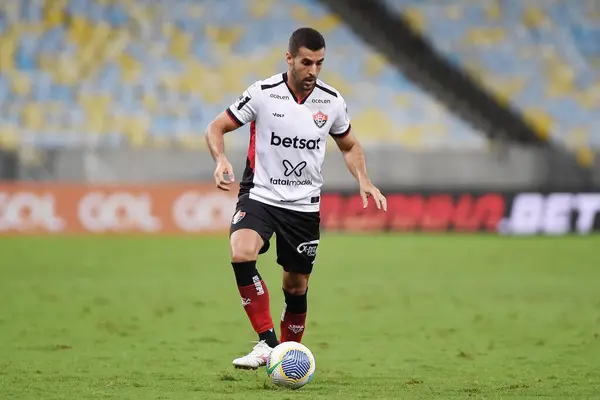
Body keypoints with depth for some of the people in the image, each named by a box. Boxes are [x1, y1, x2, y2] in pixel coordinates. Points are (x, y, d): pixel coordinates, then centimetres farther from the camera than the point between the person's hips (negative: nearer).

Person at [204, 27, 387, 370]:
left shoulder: (332, 101, -2)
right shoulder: (262, 94, -11)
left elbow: (349, 146, 15)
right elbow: (216, 128, -4)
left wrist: (364, 181, -3)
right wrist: (221, 159, -25)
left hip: (304, 205, 3)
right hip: (259, 196, -3)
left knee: (297, 286, 8)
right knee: (242, 254, -30)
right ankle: (268, 342, -24)